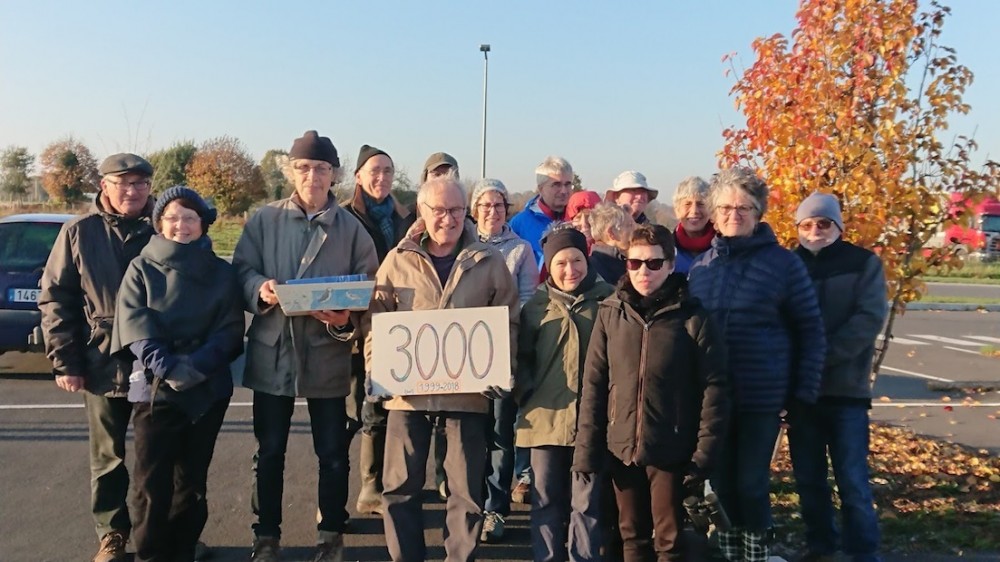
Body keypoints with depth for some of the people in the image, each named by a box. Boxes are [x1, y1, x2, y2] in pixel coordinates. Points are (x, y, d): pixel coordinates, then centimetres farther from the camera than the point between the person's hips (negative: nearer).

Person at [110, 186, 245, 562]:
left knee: (192, 478, 10)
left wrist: (196, 365, -17)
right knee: (153, 481, -2)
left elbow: (231, 327, -1)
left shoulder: (222, 272, 7)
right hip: (154, 387, -1)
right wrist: (166, 367, -20)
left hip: (208, 388, 1)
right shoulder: (142, 268, 5)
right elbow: (133, 324, -6)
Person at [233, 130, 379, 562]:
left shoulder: (352, 228, 2)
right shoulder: (264, 219, 4)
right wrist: (261, 289, -20)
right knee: (269, 451, 11)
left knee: (332, 452, 8)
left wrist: (347, 317, -20)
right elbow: (242, 269, 1)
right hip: (272, 351, 1)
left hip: (327, 354, 0)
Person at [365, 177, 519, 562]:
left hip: (467, 390, -1)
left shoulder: (490, 262, 3)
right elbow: (376, 320, 7)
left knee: (466, 490, 7)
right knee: (400, 486, 9)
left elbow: (509, 324, 5)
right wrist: (375, 369, -6)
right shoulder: (399, 260, 5)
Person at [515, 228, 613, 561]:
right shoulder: (536, 305, 9)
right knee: (546, 500, 10)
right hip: (546, 417, 2)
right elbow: (522, 356, 11)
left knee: (587, 502, 5)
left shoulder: (607, 301, 1)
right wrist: (525, 394, -1)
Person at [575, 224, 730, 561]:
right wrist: (587, 448, -1)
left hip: (671, 451, -3)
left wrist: (704, 455, -11)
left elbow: (714, 390, -7)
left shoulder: (692, 318, -8)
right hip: (621, 449, 3)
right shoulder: (611, 313, 0)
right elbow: (594, 384, 2)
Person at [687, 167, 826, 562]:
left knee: (752, 485, 5)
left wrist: (804, 391, -5)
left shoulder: (782, 262, -4)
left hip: (763, 396, -3)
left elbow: (810, 329, -1)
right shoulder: (701, 265, 7)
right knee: (722, 485, 11)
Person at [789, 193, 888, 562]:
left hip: (846, 387, -2)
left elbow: (870, 318, -9)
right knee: (808, 478, 10)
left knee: (852, 480, -1)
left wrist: (824, 356, -19)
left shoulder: (864, 263, 2)